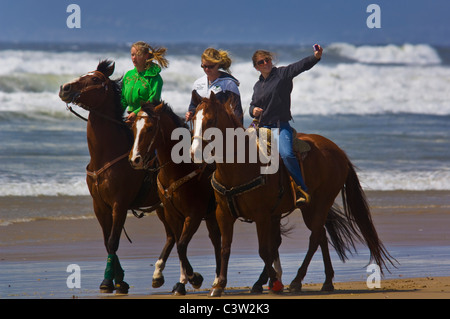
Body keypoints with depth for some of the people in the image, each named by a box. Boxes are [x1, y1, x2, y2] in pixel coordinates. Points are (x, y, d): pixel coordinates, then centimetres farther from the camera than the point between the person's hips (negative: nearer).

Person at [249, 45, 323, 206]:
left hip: (281, 125, -6)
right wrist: (253, 110, 3)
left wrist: (316, 56, -33)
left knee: (286, 154, -28)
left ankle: (302, 190, -22)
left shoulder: (282, 74, 1)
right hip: (263, 126, 6)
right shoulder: (257, 86, 18)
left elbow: (300, 66, -14)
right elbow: (252, 105, 28)